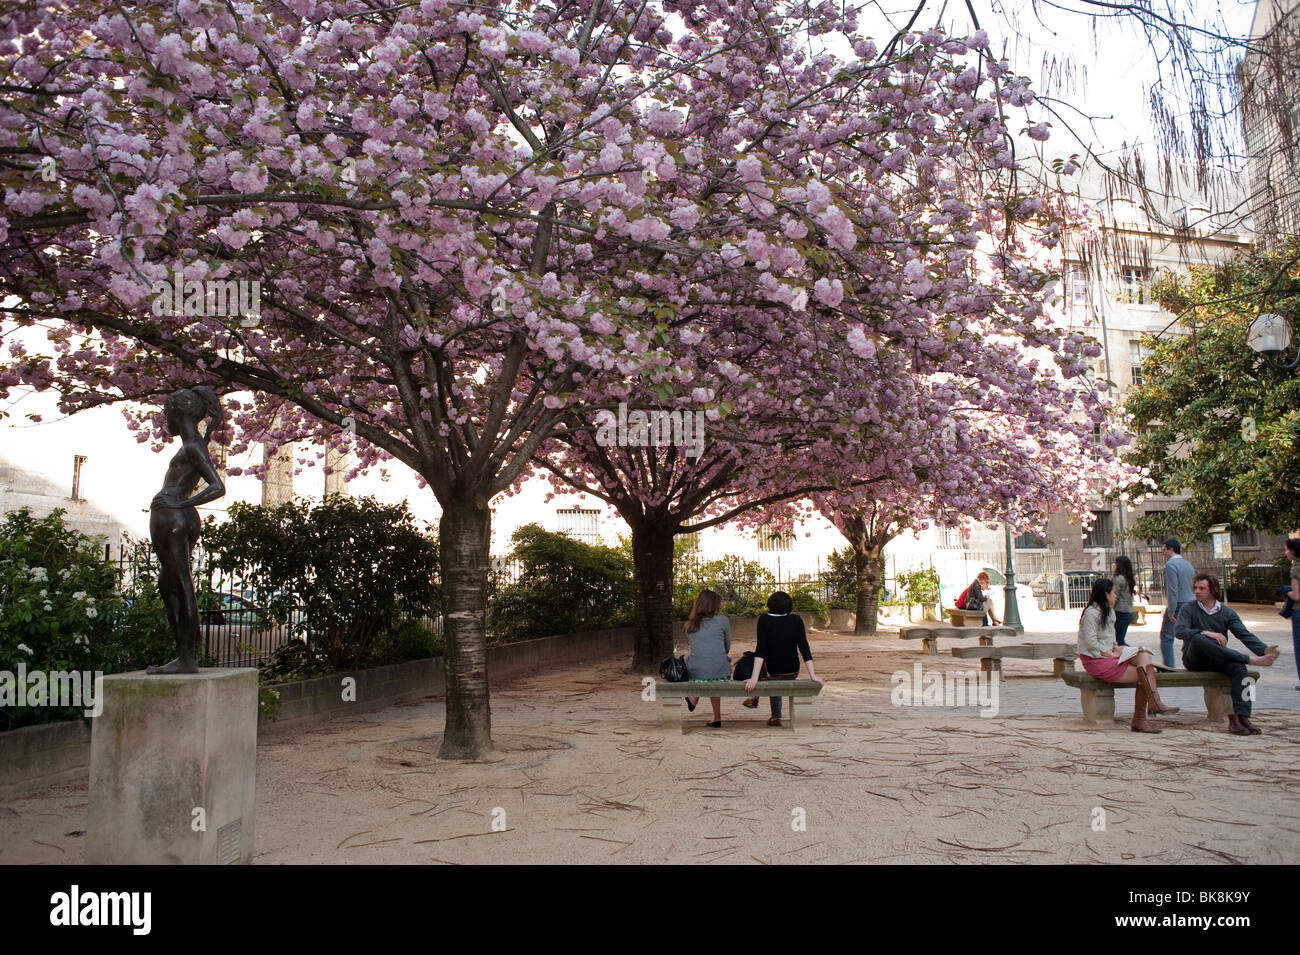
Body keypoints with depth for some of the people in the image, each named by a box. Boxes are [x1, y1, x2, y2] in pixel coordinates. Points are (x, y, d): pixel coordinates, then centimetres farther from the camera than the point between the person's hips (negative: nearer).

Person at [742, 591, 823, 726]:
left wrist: (754, 678, -25)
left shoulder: (764, 620, -17)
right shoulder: (796, 620, -12)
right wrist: (812, 675, -11)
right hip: (793, 672, 2)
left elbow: (760, 650, -23)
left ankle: (776, 717, 35)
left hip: (774, 673, -2)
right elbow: (804, 648, -15)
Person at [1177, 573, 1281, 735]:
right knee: (1198, 638, -34)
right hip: (1194, 660, -3)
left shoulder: (1227, 612, 12)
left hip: (1217, 660, 3)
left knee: (1237, 667, -30)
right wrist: (1207, 633, -26)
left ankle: (1240, 717, -35)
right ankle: (1250, 660, -34)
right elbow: (1180, 631, -13)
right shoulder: (1188, 609, 4)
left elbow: (1244, 634, -2)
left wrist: (1264, 650, -20)